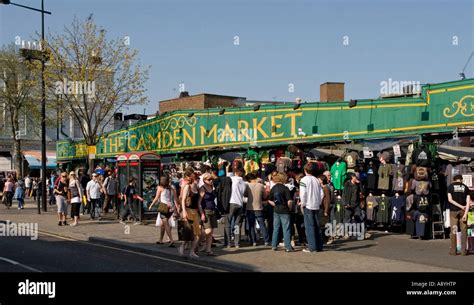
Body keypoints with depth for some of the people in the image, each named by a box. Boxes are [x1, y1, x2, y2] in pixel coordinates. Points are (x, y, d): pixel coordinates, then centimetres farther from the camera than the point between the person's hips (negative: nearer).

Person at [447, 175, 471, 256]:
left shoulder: (450, 186, 4)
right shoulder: (465, 187, 6)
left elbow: (450, 199, -6)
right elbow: (468, 201, -4)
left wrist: (461, 206, -7)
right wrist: (465, 213, -10)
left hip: (453, 211, 0)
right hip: (463, 211, 0)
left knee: (453, 230, 5)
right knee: (463, 230, 5)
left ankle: (453, 250, 6)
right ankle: (463, 250, 3)